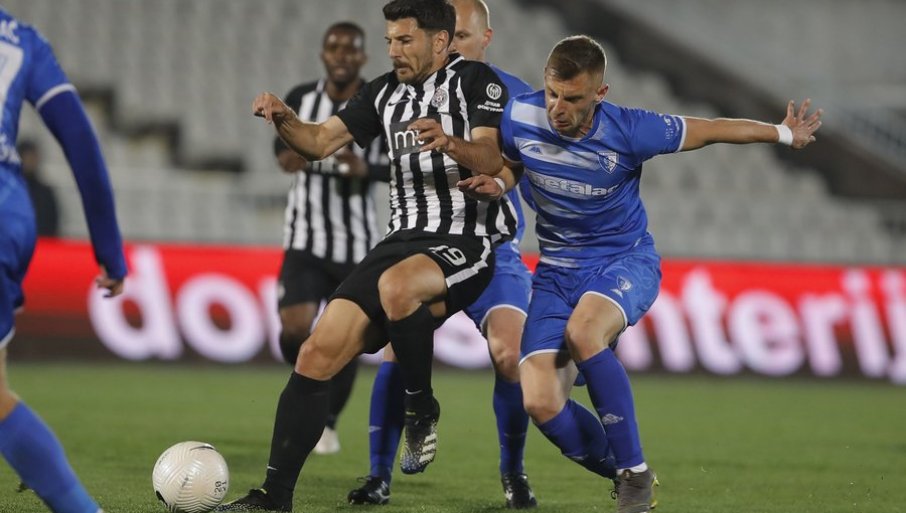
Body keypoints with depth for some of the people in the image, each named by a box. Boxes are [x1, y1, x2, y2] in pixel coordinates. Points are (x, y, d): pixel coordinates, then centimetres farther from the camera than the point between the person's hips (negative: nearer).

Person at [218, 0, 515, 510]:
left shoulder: (477, 81, -3)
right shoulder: (386, 92, 15)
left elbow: (492, 160, -16)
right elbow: (320, 141, 14)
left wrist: (449, 144, -37)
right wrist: (284, 120, -7)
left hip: (471, 242, -6)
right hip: (405, 239, 6)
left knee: (395, 285, -39)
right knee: (318, 354, -9)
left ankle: (422, 410, -14)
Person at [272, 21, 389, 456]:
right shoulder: (301, 99, -2)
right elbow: (283, 141, 15)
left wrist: (366, 169, -20)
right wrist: (285, 156, -9)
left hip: (357, 243, 0)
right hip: (305, 238, 0)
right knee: (294, 330, -16)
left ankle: (329, 422, 29)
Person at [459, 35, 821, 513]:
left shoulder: (628, 130, -19)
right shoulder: (519, 117, -12)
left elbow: (708, 130, -4)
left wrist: (783, 133, 6)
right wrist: (494, 184, -12)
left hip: (625, 259, -3)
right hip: (557, 271, 3)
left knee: (582, 332, -37)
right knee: (540, 402, -16)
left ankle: (635, 471, -21)